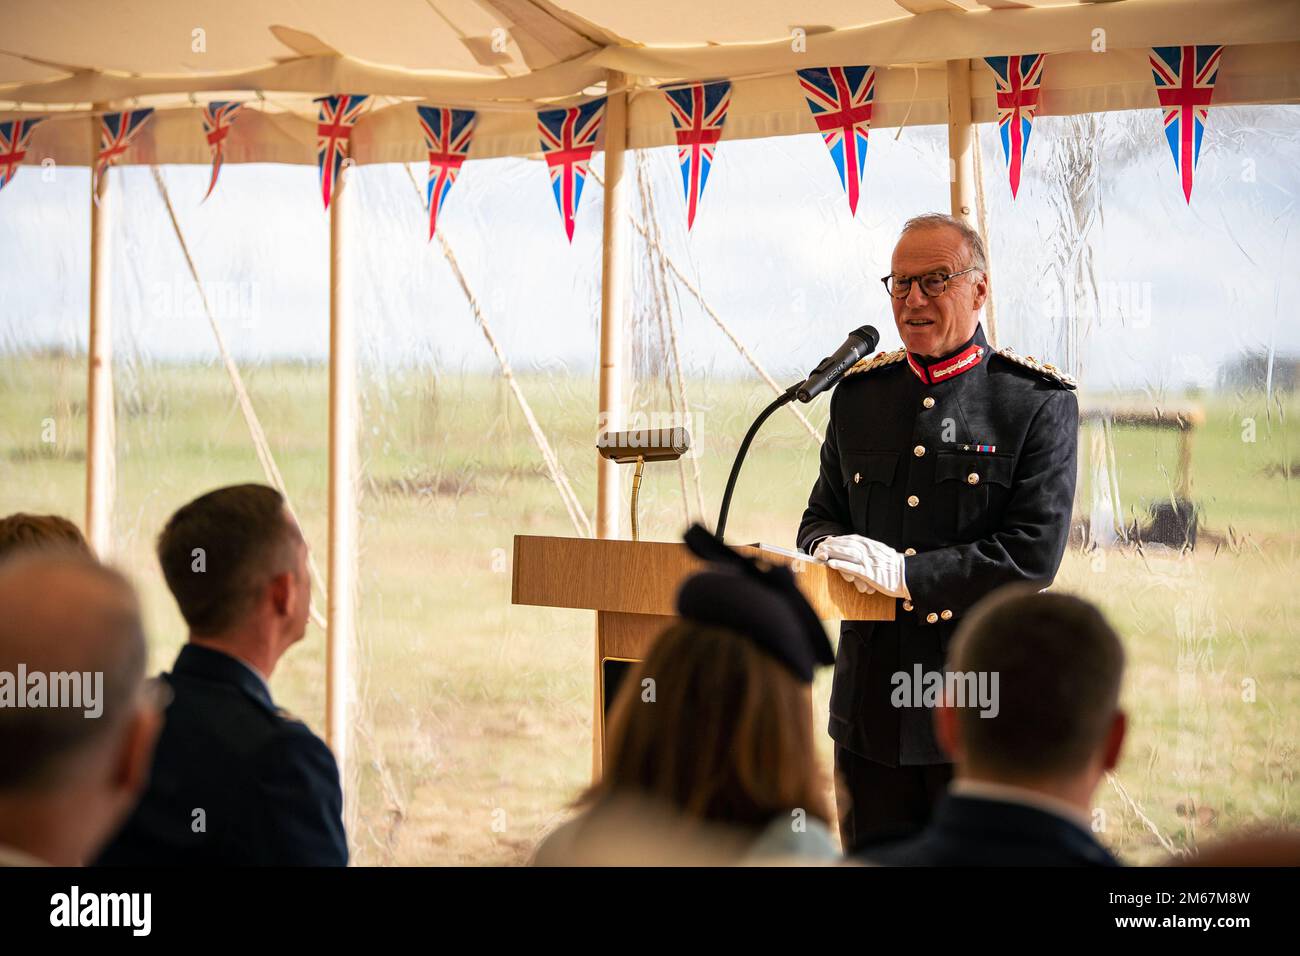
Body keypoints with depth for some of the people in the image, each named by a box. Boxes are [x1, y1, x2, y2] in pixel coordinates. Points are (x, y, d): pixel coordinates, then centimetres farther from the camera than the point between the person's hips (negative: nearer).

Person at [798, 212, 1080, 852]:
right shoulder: (858, 393, 12)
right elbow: (822, 514, 19)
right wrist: (829, 550, -7)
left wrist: (903, 572, -19)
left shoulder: (1040, 402, -4)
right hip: (870, 702, 5)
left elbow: (1034, 554, -13)